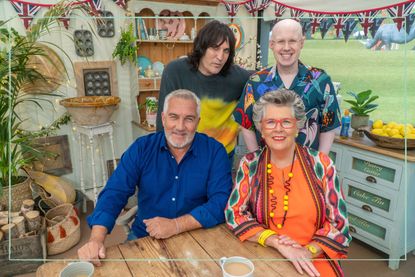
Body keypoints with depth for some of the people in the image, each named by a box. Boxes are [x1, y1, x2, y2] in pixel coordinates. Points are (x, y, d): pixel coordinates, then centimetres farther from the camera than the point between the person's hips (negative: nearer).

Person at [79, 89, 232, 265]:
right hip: (144, 237, 1)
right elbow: (114, 193, -9)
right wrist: (96, 239, -23)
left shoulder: (214, 152, -9)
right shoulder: (141, 148, -5)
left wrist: (176, 225, -25)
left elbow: (221, 202, -15)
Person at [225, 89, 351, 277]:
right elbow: (234, 214, -6)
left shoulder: (320, 163, -3)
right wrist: (277, 243, -16)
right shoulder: (249, 165, -2)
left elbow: (339, 222, -1)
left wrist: (308, 251, -14)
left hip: (314, 261, 0)